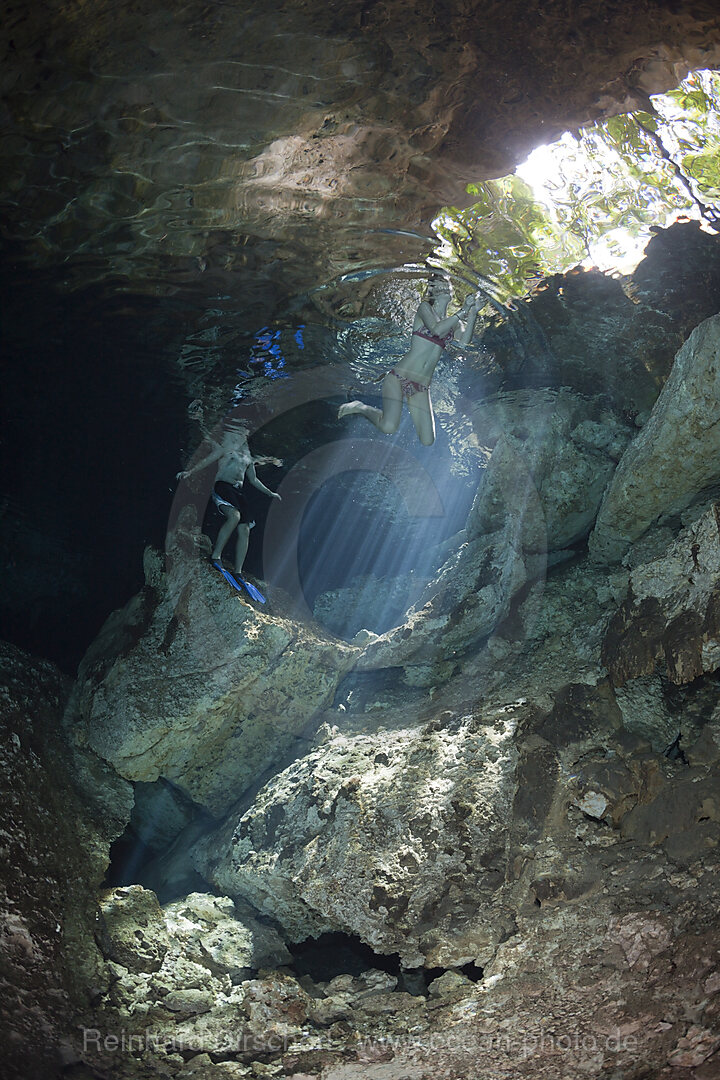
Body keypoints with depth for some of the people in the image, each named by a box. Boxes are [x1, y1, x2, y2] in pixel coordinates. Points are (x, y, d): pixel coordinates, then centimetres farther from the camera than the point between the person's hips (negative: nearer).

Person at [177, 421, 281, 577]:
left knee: (244, 530, -7)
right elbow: (206, 461, -2)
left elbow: (253, 479, 35)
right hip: (222, 486, -7)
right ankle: (215, 555, -25)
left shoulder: (247, 456, 26)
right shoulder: (224, 449, 8)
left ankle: (238, 572, -6)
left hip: (238, 492, 7)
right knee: (234, 516, -33)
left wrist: (269, 493, 36)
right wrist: (190, 471, -18)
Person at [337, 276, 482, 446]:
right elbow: (436, 330, -17)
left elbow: (465, 341, -4)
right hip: (399, 377, -5)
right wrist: (462, 311, -13)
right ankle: (359, 408, 6)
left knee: (427, 441, -7)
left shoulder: (453, 322, 17)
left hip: (421, 388, 5)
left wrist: (473, 313, -12)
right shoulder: (425, 308, 3)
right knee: (389, 428, -26)